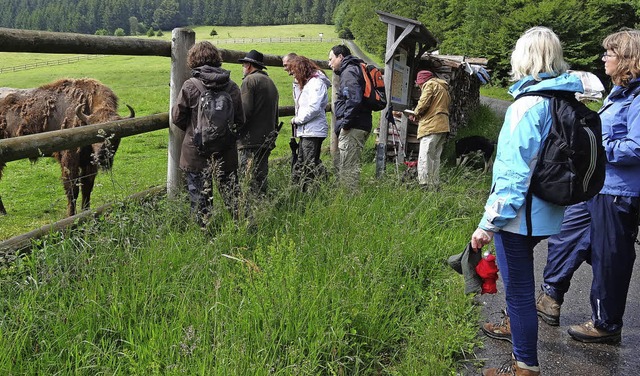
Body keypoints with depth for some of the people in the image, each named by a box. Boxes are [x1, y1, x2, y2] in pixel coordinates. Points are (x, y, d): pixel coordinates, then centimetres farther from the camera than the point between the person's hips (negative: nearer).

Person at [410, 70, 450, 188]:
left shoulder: (429, 84, 2)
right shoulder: (444, 88, 30)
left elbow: (424, 102, -12)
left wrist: (416, 113, 6)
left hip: (431, 126, -9)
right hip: (443, 125, 9)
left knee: (424, 157, -13)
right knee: (435, 157, 12)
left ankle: (424, 184, -20)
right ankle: (434, 185, 12)